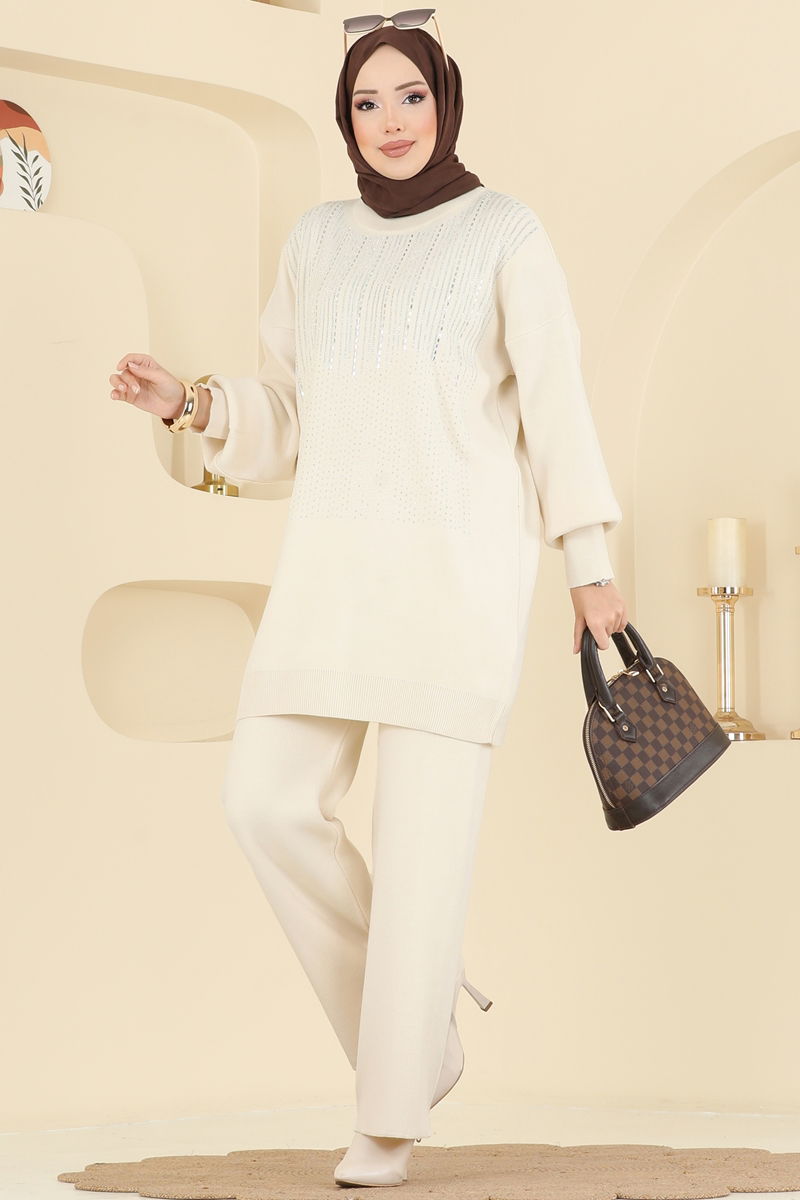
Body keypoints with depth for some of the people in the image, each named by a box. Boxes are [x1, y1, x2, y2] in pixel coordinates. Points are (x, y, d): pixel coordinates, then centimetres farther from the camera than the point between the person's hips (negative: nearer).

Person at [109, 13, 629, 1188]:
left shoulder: (509, 235, 1)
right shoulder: (317, 240, 14)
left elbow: (558, 405, 1)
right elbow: (288, 418, 16)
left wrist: (591, 566, -2)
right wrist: (188, 400, -2)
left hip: (464, 557, -5)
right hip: (340, 559, 5)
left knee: (424, 828, -6)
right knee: (268, 800, -5)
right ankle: (424, 1026, 13)